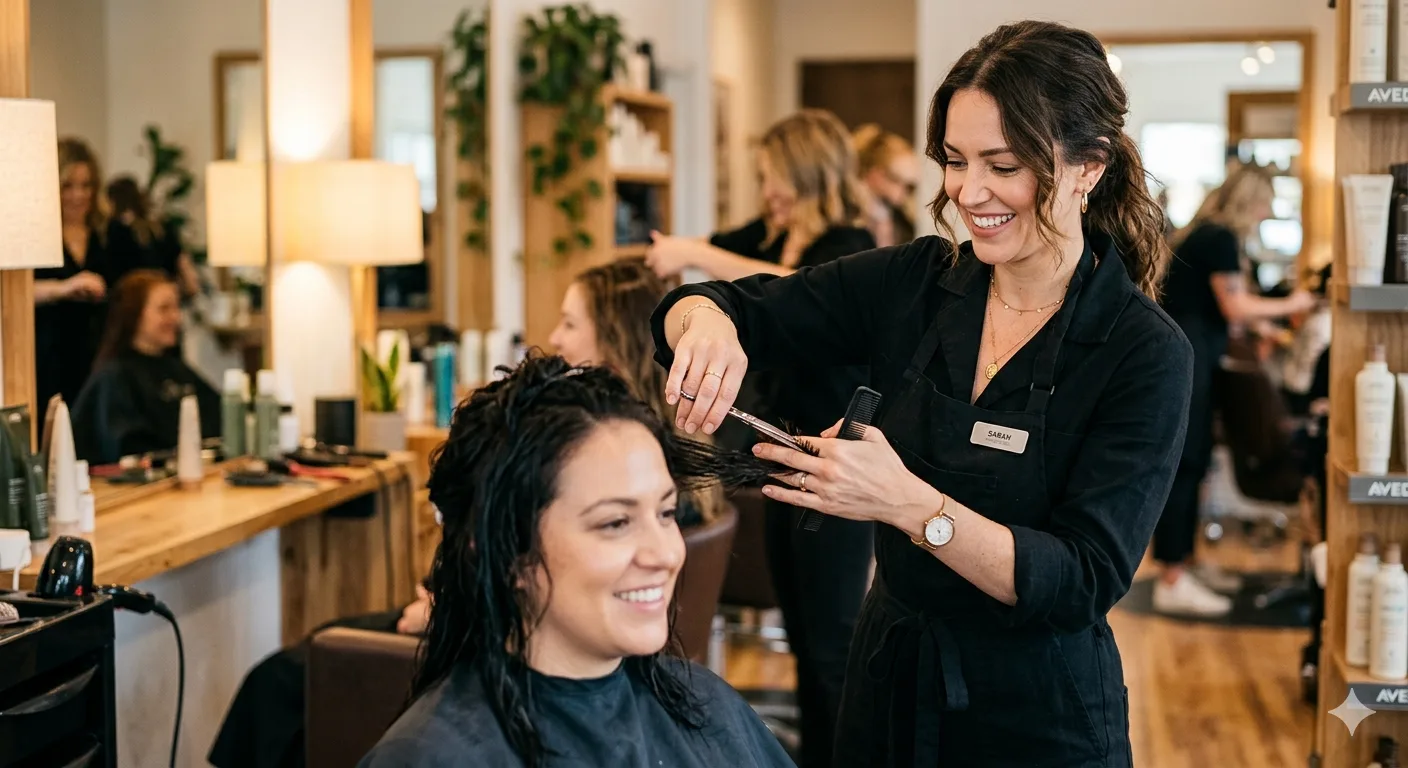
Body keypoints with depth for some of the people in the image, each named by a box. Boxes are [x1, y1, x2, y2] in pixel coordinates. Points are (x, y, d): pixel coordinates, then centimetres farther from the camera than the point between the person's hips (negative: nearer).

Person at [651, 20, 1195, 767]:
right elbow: (740, 309, -2)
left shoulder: (1144, 353, -16)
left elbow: (1083, 583, -21)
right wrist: (708, 322, -26)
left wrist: (907, 502, -33)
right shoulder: (913, 284, -5)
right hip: (885, 684, 4)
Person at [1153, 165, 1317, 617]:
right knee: (1183, 465, -9)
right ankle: (1172, 584, -7)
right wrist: (1291, 305, -2)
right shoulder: (1221, 239, -12)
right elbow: (1235, 308, -14)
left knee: (1191, 464, 14)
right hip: (1185, 360, -10)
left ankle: (1182, 563, 22)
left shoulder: (1206, 234, 18)